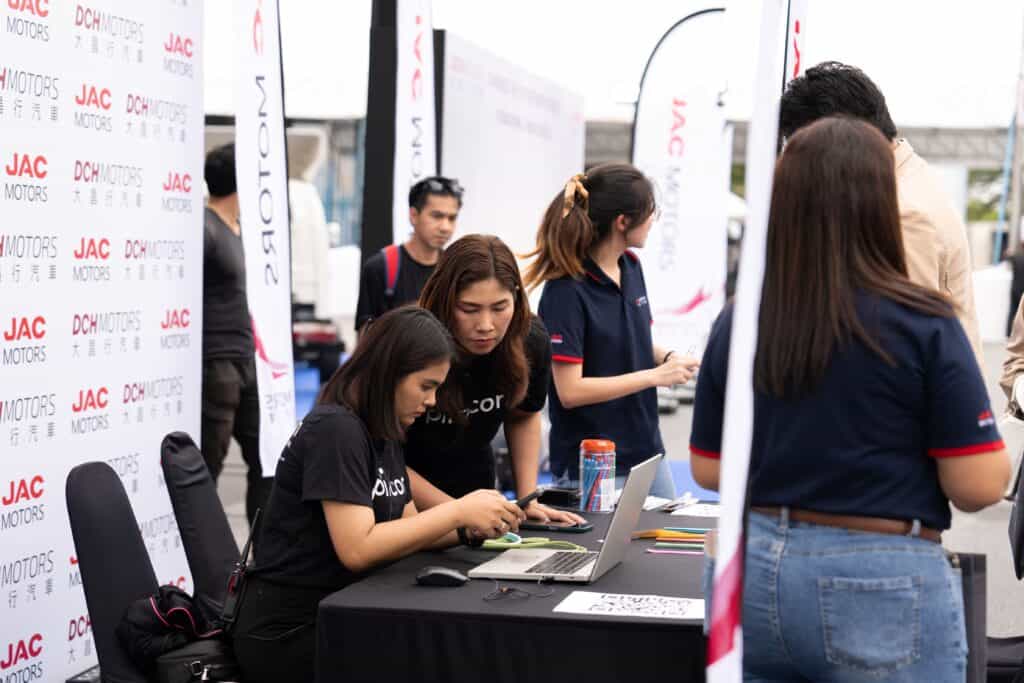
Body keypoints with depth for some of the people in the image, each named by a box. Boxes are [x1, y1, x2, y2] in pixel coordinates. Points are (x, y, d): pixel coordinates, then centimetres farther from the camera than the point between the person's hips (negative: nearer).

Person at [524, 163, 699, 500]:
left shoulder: (631, 266, 4)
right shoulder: (567, 291, -19)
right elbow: (570, 391, -21)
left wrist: (668, 358, -2)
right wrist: (656, 375, -19)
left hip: (648, 452, 8)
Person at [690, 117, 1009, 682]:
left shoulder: (737, 323, -2)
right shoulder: (921, 324, -14)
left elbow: (709, 470, 7)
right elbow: (979, 486, -12)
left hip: (756, 572, 4)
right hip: (880, 586, -4)